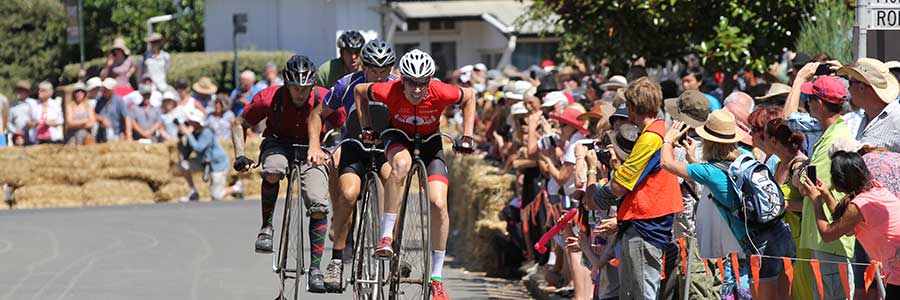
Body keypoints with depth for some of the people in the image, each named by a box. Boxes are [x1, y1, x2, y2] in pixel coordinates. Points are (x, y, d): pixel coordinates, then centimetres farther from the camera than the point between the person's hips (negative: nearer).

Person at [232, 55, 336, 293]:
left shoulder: (324, 99, -20)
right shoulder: (269, 98, -21)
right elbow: (240, 124, -7)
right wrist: (240, 155, -19)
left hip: (311, 150, 1)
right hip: (278, 143, 0)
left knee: (318, 206, -18)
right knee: (273, 171, -37)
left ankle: (315, 267, -10)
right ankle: (266, 226, -16)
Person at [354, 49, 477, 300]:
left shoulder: (441, 93, -30)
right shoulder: (390, 91, -30)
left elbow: (469, 97, -8)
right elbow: (359, 91, -8)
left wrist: (467, 136, -9)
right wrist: (366, 127, -9)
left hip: (430, 142, 1)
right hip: (399, 138, -1)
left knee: (438, 204, -15)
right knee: (401, 163, -39)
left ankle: (437, 278, -3)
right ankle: (386, 237, -33)